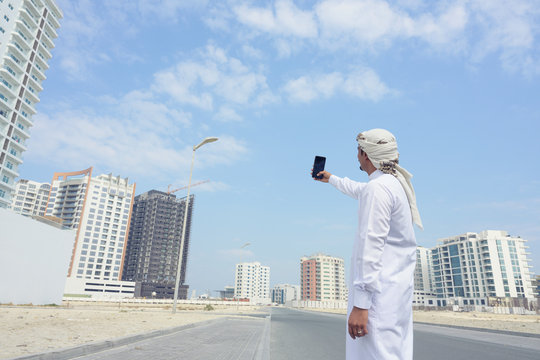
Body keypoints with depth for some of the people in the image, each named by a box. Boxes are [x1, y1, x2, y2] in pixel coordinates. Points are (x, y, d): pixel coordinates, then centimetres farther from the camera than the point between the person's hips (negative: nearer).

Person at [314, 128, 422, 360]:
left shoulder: (377, 187, -16)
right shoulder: (394, 183, 15)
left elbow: (371, 245, -22)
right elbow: (358, 190, 36)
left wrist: (360, 304, -22)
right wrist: (330, 179, 52)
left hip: (380, 289, -10)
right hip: (399, 284, 10)